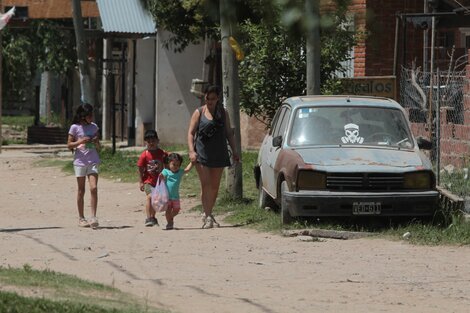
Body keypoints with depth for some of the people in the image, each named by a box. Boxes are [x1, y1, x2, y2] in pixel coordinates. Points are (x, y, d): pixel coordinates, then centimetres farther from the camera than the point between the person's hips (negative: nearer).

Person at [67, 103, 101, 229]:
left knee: (94, 188, -12)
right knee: (81, 190, 3)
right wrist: (80, 142, -15)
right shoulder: (75, 127, 0)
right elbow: (69, 145, 0)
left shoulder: (94, 127, 10)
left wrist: (96, 142, -7)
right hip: (80, 160, -2)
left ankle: (93, 217, -12)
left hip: (93, 160, 2)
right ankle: (81, 218, 12)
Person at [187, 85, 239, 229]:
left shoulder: (223, 113, 8)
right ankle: (207, 217, -14)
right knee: (205, 185, -11)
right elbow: (191, 133, -2)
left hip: (218, 153, 3)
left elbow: (229, 133, 14)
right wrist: (191, 151, -15)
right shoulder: (199, 113, 0)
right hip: (202, 152, -3)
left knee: (215, 186, 10)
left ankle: (209, 214, 25)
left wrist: (234, 151, 6)